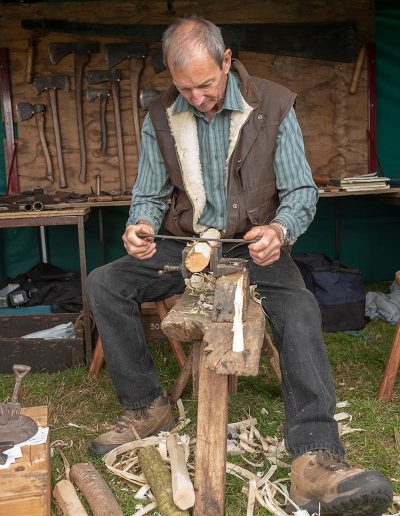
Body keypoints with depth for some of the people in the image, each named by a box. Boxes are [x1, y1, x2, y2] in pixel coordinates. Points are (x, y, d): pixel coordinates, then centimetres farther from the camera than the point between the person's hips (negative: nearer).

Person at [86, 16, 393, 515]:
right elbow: (149, 195, 7)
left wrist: (281, 230, -29)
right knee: (104, 283, -16)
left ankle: (315, 462, -37)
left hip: (252, 247, -3)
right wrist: (140, 226, -18)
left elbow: (301, 191, -7)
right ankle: (145, 408, -4)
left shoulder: (273, 107, -9)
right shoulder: (160, 118, 0)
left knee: (299, 309, -33)